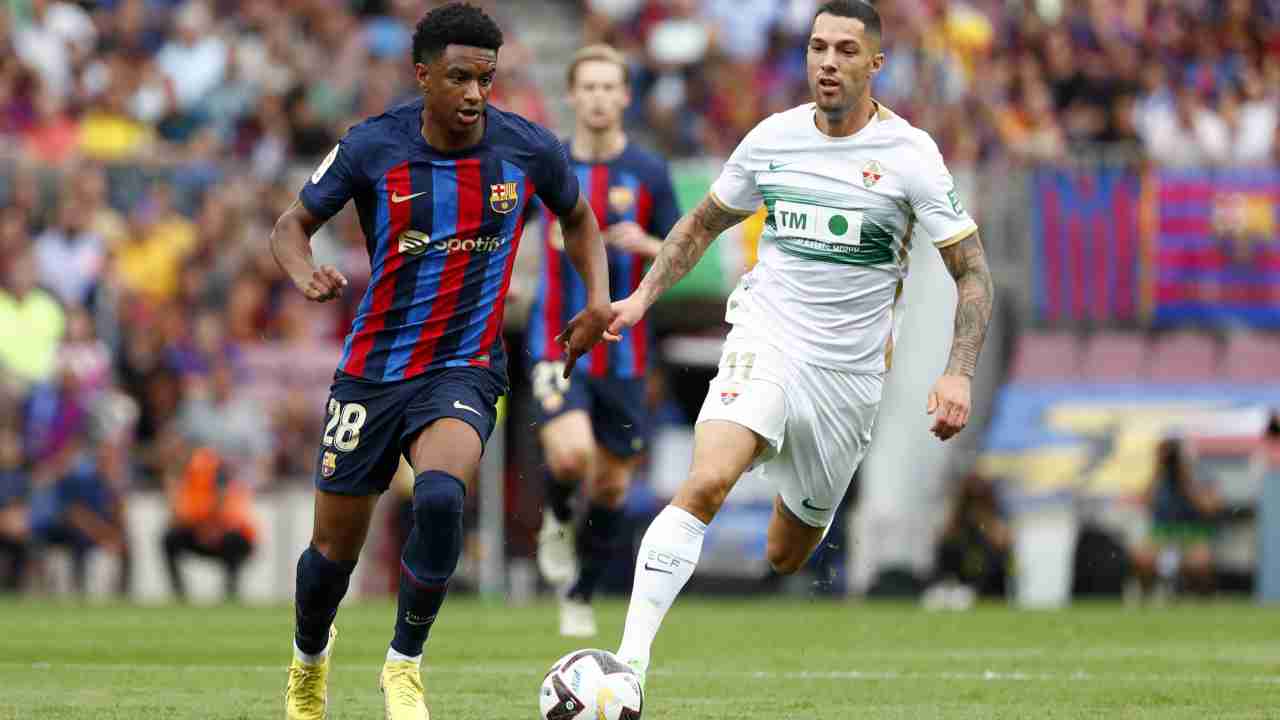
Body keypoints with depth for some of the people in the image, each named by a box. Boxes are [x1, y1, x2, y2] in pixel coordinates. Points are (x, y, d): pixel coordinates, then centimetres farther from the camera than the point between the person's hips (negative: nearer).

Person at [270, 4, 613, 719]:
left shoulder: (529, 149, -6)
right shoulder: (372, 147, -9)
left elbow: (578, 217, 15)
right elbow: (294, 224, 3)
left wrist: (599, 300, 2)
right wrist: (307, 276, -19)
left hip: (465, 370, -1)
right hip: (372, 368, 1)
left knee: (440, 497, -31)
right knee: (335, 546, 8)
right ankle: (310, 660, 42)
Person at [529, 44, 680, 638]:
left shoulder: (648, 173, -1)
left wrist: (646, 244, -20)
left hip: (623, 354, 1)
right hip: (558, 343, -1)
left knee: (611, 484, 7)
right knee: (571, 454, -25)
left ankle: (581, 597, 28)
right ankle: (556, 519, 10)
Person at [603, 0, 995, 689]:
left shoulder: (910, 154, -5)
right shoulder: (772, 138, 3)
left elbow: (971, 272, -3)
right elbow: (704, 222, 20)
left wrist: (958, 374, -16)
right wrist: (644, 295, 7)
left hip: (849, 373, 0)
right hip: (765, 341, 0)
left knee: (785, 556, 7)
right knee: (706, 482, -27)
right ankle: (629, 662, -34)